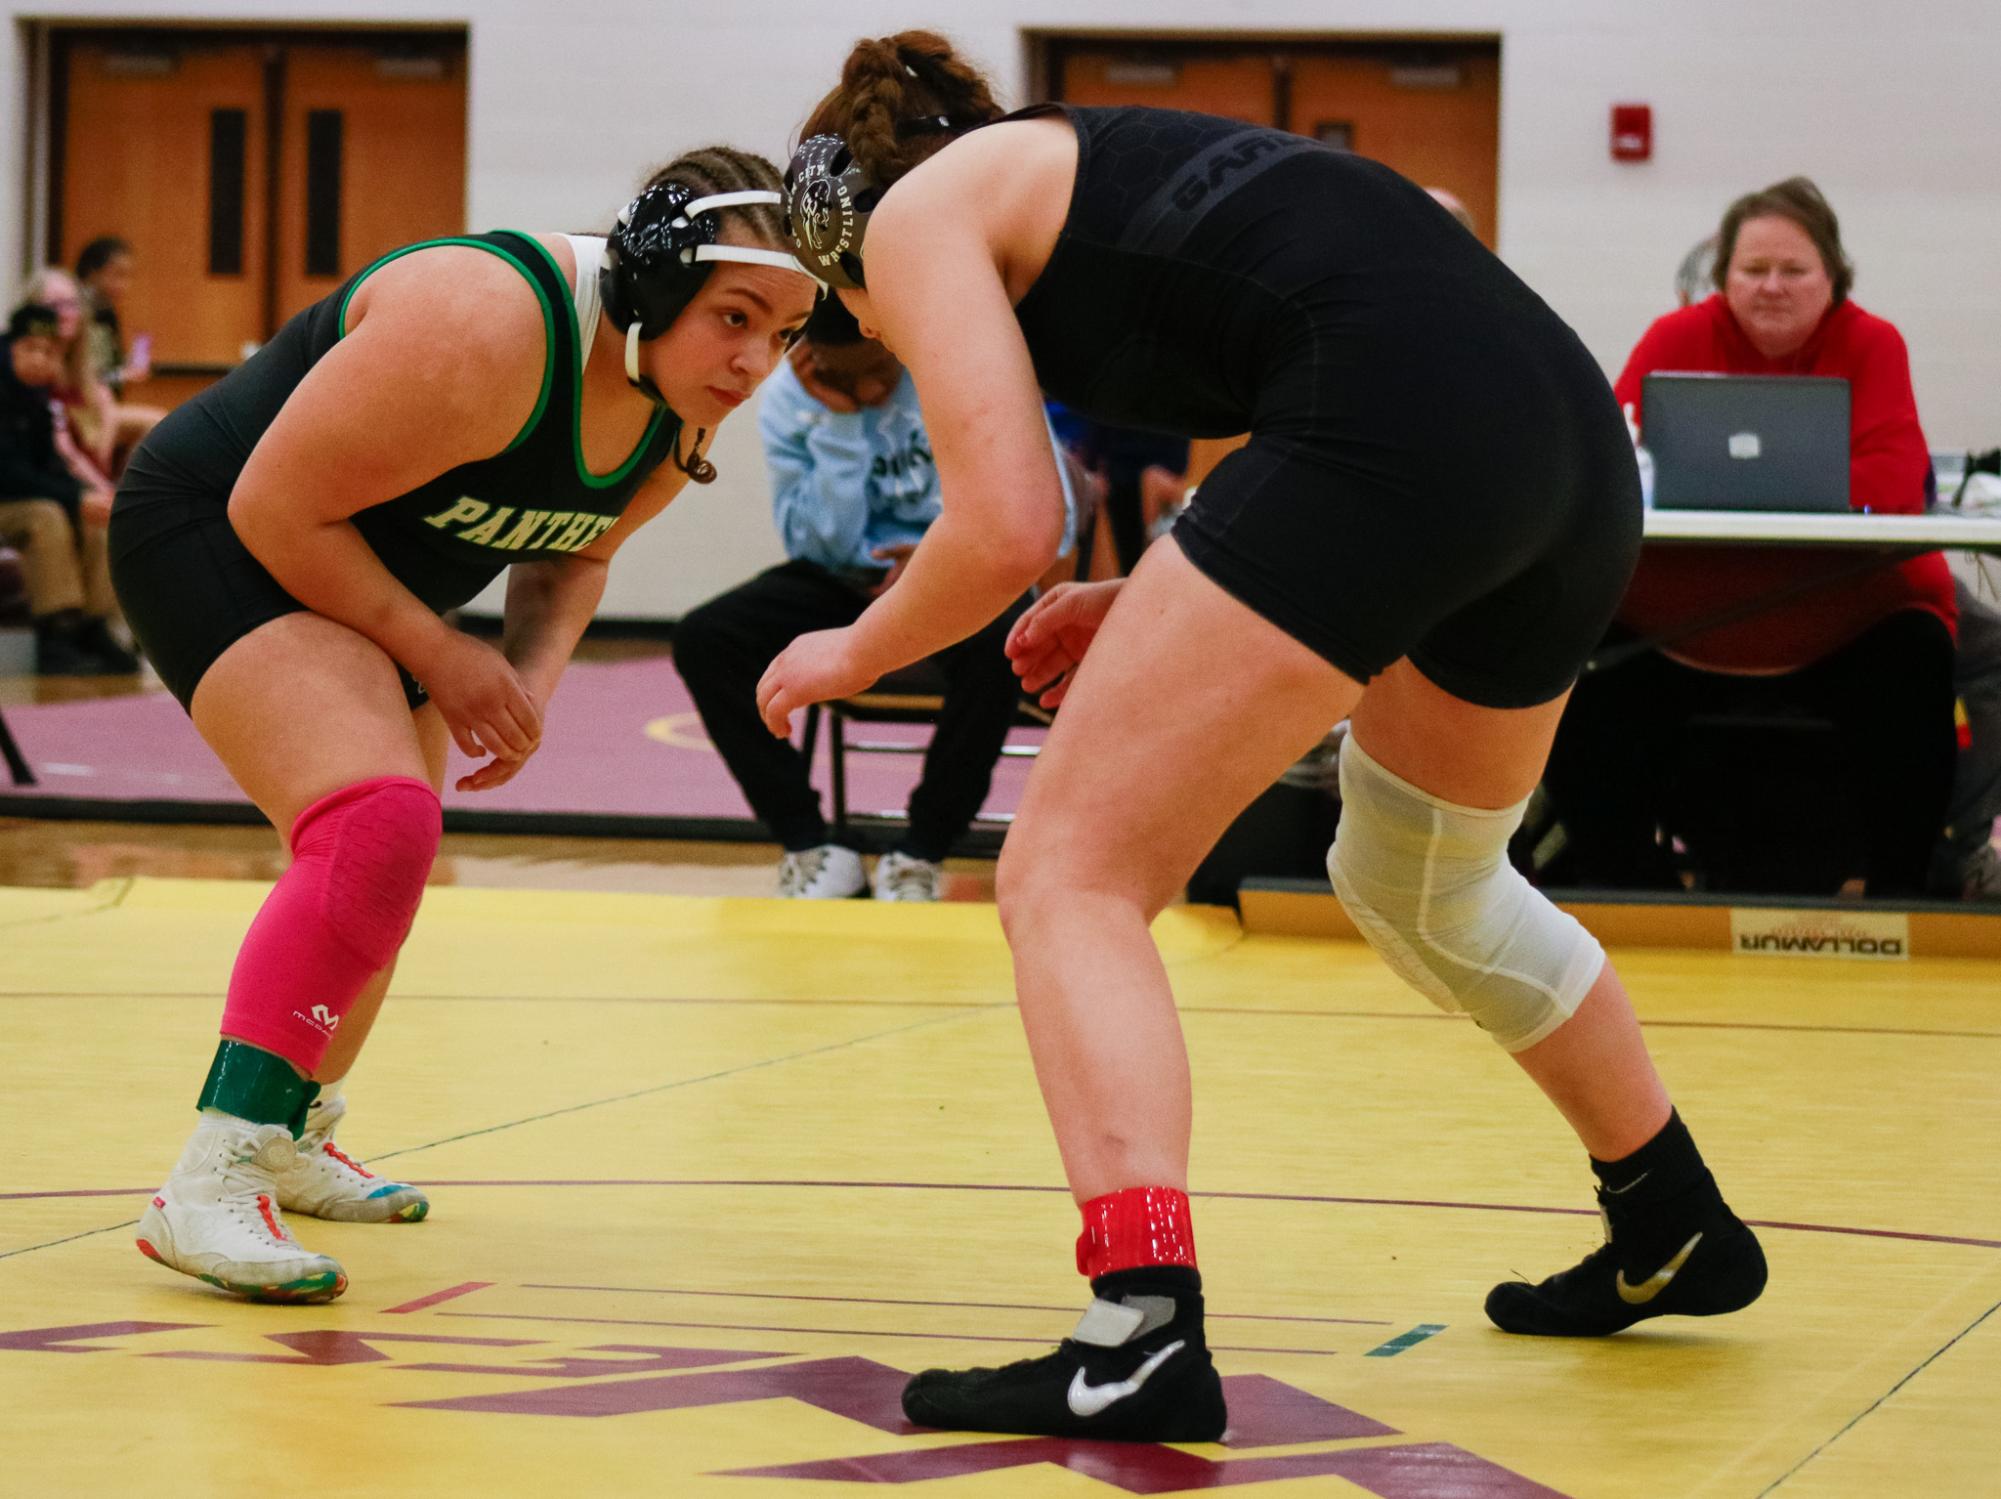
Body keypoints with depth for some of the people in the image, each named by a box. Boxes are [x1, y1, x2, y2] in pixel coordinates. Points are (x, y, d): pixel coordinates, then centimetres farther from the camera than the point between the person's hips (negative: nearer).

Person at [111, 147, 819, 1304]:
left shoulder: (681, 409, -8)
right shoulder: (483, 336, -34)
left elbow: (572, 550, 10)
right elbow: (276, 507, -27)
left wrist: (537, 671, -10)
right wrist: (439, 658, -21)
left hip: (347, 564, 10)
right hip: (213, 532, -10)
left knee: (389, 867, 23)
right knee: (376, 828, -28)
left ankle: (295, 1142, 47)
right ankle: (210, 1189, -30)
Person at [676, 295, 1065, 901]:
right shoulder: (789, 401, -7)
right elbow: (825, 544, -12)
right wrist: (839, 423, -22)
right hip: (845, 582, 3)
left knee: (996, 640, -39)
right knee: (704, 638, -21)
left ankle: (922, 850, -21)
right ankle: (813, 847, -15)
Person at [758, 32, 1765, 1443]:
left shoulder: (917, 212, 12)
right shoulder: (1105, 166, 35)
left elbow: (1006, 528, 0)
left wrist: (854, 654, 17)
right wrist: (1147, 608, 29)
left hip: (1394, 424, -9)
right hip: (1580, 440, 9)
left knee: (1071, 875, -2)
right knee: (1422, 887, 32)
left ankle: (1145, 1336, -18)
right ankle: (1676, 1233, 47)